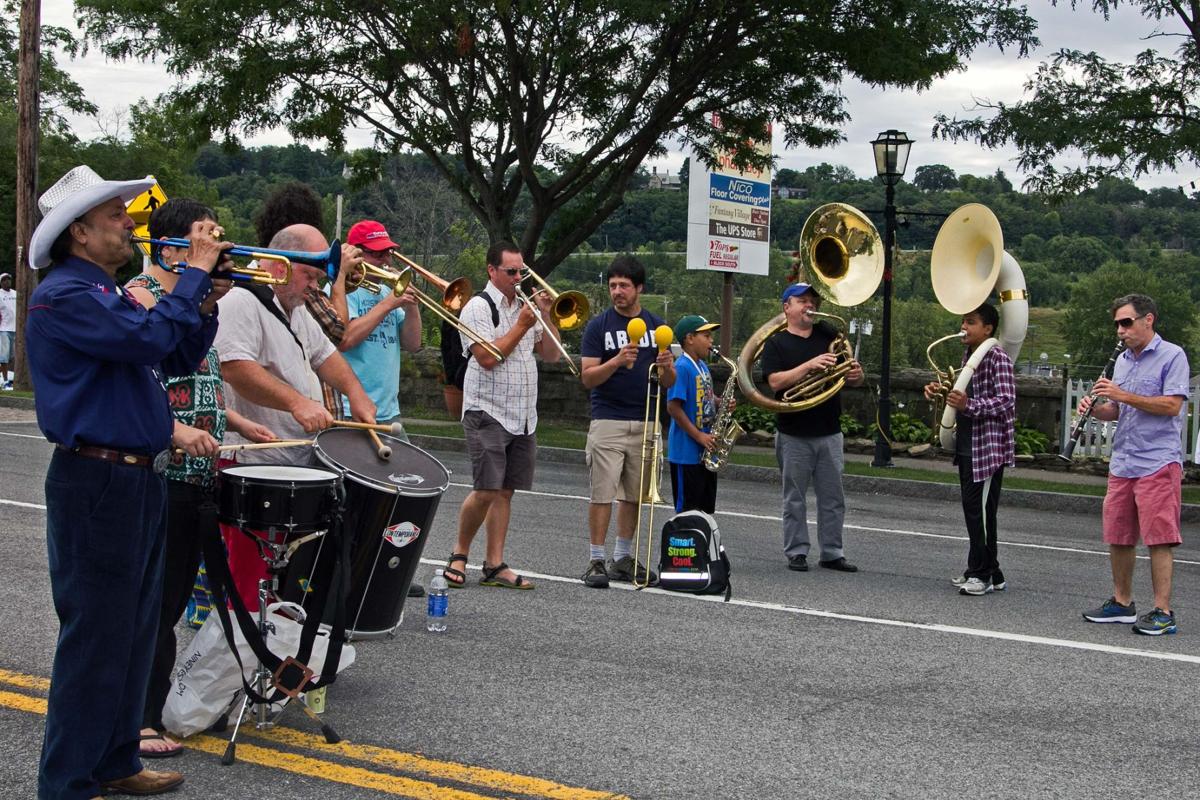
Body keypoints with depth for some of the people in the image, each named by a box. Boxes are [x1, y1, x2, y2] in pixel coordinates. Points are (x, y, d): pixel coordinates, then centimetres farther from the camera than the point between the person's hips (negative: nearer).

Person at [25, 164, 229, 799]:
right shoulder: (64, 296, -14)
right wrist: (195, 272, -17)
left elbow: (177, 360, 18)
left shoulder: (108, 294, 17)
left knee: (133, 632, 16)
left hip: (139, 480, 10)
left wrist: (206, 304, 3)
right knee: (95, 638, -5)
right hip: (96, 482, -10)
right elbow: (151, 340, -27)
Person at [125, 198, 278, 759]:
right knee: (153, 600, -4)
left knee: (177, 594, 13)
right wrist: (174, 431, -29)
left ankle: (158, 700, 23)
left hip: (198, 475, 9)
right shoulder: (139, 299, -12)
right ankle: (139, 720, 2)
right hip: (157, 475, -9)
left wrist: (238, 423, 14)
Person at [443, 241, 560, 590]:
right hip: (488, 413, -6)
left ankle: (495, 565, 9)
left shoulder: (526, 306, 15)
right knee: (486, 491, -12)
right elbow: (487, 357, -17)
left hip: (523, 417, 6)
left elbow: (551, 355, 13)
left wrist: (545, 317, 0)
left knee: (505, 492, 6)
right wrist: (521, 326, -12)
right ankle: (459, 554, 7)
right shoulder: (479, 307, -6)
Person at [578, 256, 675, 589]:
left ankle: (623, 558, 19)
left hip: (645, 423, 4)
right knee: (602, 493, -7)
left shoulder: (657, 325, 11)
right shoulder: (599, 325, 1)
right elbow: (587, 377, -5)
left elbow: (669, 383, 11)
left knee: (633, 495, 9)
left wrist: (665, 367, -11)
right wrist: (617, 361, -21)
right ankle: (596, 560, 0)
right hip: (608, 421, -3)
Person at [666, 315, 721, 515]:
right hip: (686, 452, -9)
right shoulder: (682, 367, -15)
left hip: (705, 450, 9)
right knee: (688, 511, -2)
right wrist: (698, 436, -20)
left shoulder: (703, 366, 13)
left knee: (706, 509, 14)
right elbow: (673, 407, -20)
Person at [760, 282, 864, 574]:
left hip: (829, 433, 3)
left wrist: (856, 375, -12)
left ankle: (832, 553, 15)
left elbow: (852, 377, 12)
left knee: (833, 498, 7)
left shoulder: (828, 335, 9)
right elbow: (775, 382, -15)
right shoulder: (776, 343, 0)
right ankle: (796, 552, 13)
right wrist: (810, 365, -22)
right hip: (794, 436, -3)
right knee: (794, 498, 5)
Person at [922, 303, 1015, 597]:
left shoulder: (998, 358, -13)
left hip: (989, 445, -9)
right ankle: (980, 572, 20)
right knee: (973, 509, 12)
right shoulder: (968, 355, 16)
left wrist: (968, 405, -31)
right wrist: (943, 392, 8)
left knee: (981, 511, -9)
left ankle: (983, 574, -3)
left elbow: (1006, 402, -21)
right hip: (967, 445, 9)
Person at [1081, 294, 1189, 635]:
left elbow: (1172, 405, -16)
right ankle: (1122, 603, 22)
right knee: (1117, 538, 10)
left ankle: (1163, 612, -4)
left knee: (1159, 538, -7)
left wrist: (1123, 396, -17)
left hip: (1158, 462, -7)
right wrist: (1095, 408, 1)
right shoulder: (1122, 360, 17)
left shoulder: (1172, 356, -5)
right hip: (1121, 463, 7)